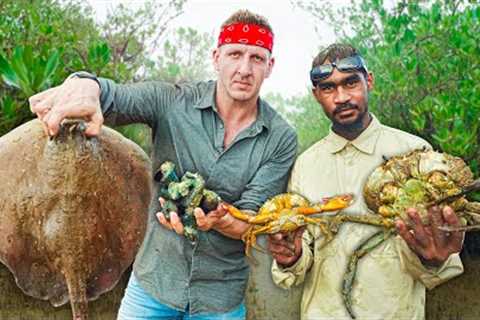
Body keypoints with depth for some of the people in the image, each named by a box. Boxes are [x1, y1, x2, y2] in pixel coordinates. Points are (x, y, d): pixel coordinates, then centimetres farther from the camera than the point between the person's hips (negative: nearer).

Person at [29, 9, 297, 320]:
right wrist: (85, 85, -49)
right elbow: (115, 98, -26)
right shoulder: (173, 102, -10)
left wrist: (217, 221, -33)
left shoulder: (281, 139, -10)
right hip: (154, 280, 0)